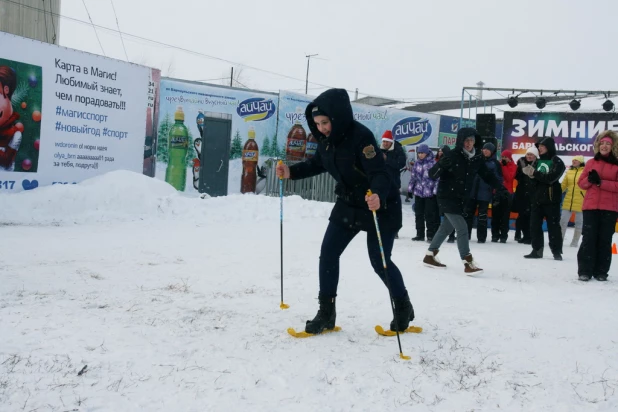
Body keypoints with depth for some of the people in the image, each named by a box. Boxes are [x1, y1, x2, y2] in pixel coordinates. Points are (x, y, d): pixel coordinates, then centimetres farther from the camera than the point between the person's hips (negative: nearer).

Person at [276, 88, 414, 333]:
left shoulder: (361, 137, -29)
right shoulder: (326, 138, -6)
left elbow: (379, 174, -36)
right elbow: (318, 164, 14)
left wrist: (378, 196, -57)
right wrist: (291, 172, 1)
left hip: (380, 207, -7)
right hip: (348, 205, 7)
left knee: (379, 262, -1)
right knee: (328, 254, 2)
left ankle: (403, 307, 25)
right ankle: (326, 313, 14)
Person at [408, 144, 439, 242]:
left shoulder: (432, 163, -6)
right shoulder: (417, 163, 10)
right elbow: (413, 176, 16)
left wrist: (435, 190, -10)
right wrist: (410, 189, 14)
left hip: (429, 193, -6)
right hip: (418, 192, 6)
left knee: (429, 215, -3)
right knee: (418, 214, 10)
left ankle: (430, 235, 5)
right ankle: (420, 234, 18)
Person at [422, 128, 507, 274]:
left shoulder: (477, 158, 0)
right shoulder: (452, 155, -17)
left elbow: (487, 175, 9)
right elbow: (432, 174, -18)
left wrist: (501, 188, -2)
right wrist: (441, 165, -39)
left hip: (461, 199, 7)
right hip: (447, 198, -7)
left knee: (446, 227, 16)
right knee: (462, 228, -13)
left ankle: (430, 255, 31)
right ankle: (468, 264, -8)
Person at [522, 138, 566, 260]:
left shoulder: (557, 162, -6)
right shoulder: (539, 161, 15)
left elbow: (550, 178, -20)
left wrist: (534, 173, -19)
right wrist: (529, 172, -4)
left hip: (551, 199, -6)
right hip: (537, 198, 7)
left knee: (553, 225, -1)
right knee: (534, 225, 6)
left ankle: (557, 251, 6)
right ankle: (537, 250, 14)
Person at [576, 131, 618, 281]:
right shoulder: (591, 163, 9)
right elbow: (581, 183, 10)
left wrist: (601, 182, -18)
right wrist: (590, 180, -11)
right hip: (591, 207, 2)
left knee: (605, 239, 2)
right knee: (589, 238, -2)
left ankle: (601, 272, 8)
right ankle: (585, 271, 2)